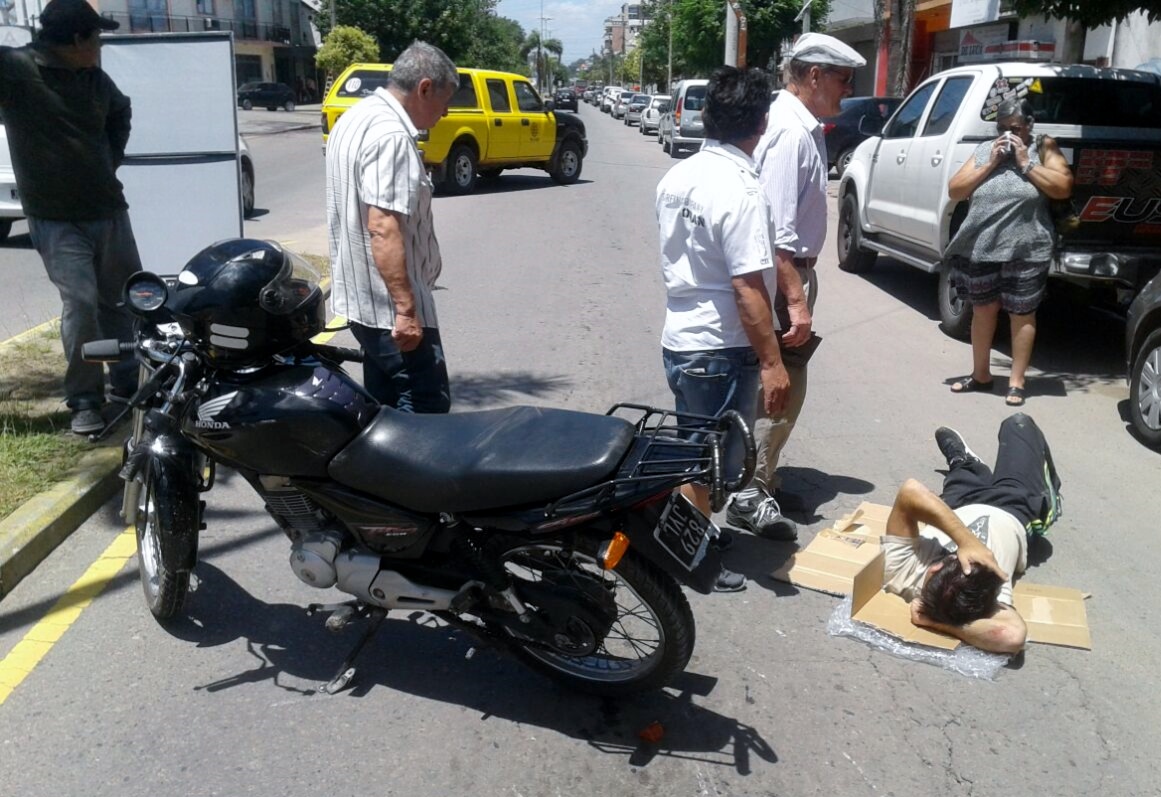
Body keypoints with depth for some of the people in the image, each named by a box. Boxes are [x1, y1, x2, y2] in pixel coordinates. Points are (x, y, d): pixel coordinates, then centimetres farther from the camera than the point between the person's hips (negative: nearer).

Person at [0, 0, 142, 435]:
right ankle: (84, 400, 0)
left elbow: (120, 113, 27)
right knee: (80, 304, -14)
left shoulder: (94, 78, 7)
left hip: (109, 210, 6)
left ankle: (127, 383, 29)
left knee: (124, 299, 13)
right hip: (56, 220, -6)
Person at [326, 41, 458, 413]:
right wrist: (406, 309, -27)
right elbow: (383, 228, -27)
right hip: (390, 304, -11)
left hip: (360, 295, 11)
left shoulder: (355, 118, 14)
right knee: (427, 407, -5)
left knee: (385, 405, 18)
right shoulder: (391, 134, -19)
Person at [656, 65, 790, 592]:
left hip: (678, 337, 8)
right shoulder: (741, 190, -21)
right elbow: (748, 289, -23)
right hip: (721, 350, -8)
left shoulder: (677, 177, 3)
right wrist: (772, 363, -18)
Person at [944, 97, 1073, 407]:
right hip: (979, 250, 3)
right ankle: (980, 375, 28)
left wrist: (1026, 163, -13)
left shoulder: (1043, 149, 0)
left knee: (1021, 315, 5)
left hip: (1025, 253, -3)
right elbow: (954, 191, 1)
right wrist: (990, 164, -8)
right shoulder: (984, 150, 7)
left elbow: (1064, 188, -11)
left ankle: (1016, 382, 13)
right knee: (982, 311, 13)